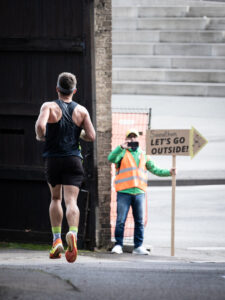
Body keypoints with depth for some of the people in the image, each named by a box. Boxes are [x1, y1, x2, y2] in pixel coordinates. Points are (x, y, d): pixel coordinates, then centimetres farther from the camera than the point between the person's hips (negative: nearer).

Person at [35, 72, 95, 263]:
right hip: (73, 159, 0)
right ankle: (73, 233, -34)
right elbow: (91, 136, 0)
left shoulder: (49, 107, -2)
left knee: (56, 199, 18)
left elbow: (40, 126, -20)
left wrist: (41, 137, 1)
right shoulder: (81, 111, 5)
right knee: (71, 201, -8)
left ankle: (57, 239, 10)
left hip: (53, 159, 0)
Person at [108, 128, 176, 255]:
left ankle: (138, 246, 9)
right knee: (121, 220, -6)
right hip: (124, 192, -4)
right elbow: (111, 158, -14)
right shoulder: (122, 153, 6)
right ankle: (118, 245, 0)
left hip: (139, 192, 4)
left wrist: (169, 172, 11)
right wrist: (121, 147, -26)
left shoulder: (143, 155, 19)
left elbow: (154, 169, 23)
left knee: (139, 221, 4)